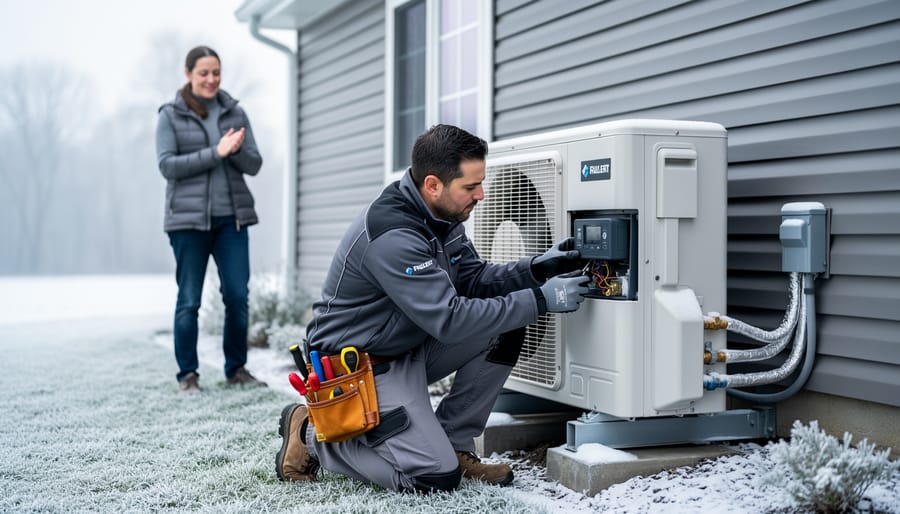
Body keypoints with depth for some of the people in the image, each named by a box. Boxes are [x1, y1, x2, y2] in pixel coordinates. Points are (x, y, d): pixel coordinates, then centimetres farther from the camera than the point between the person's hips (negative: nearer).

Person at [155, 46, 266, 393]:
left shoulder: (235, 113, 11)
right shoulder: (170, 116, 2)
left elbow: (254, 164, 7)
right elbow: (167, 165, -8)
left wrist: (236, 150, -15)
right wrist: (216, 152, -16)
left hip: (232, 217, 3)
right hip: (189, 219, -3)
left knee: (238, 295, 1)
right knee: (189, 300, 2)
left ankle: (236, 368, 15)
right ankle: (187, 373, 13)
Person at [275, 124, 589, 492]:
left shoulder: (442, 215, -1)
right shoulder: (391, 235, -30)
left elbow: (473, 280, 5)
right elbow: (450, 320, -31)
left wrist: (538, 269, -12)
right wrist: (540, 300, -27)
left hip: (412, 347, 9)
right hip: (360, 365, -9)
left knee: (505, 329, -6)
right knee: (437, 477, -15)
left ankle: (453, 443, 4)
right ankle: (313, 432, 3)